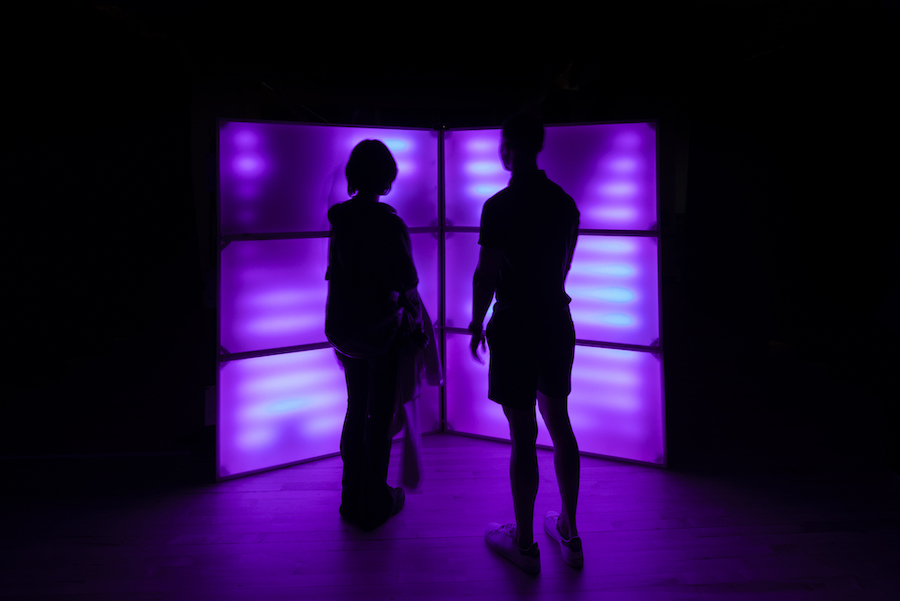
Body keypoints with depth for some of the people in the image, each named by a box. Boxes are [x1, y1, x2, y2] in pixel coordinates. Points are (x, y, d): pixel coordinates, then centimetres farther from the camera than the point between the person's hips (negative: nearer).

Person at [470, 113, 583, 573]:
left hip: (515, 328, -6)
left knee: (523, 437, 3)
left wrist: (476, 324, 1)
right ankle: (569, 534, 28)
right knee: (560, 425, 15)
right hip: (557, 323, 6)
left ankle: (524, 544, 18)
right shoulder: (564, 201, 5)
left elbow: (486, 276, -14)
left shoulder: (500, 205, -15)